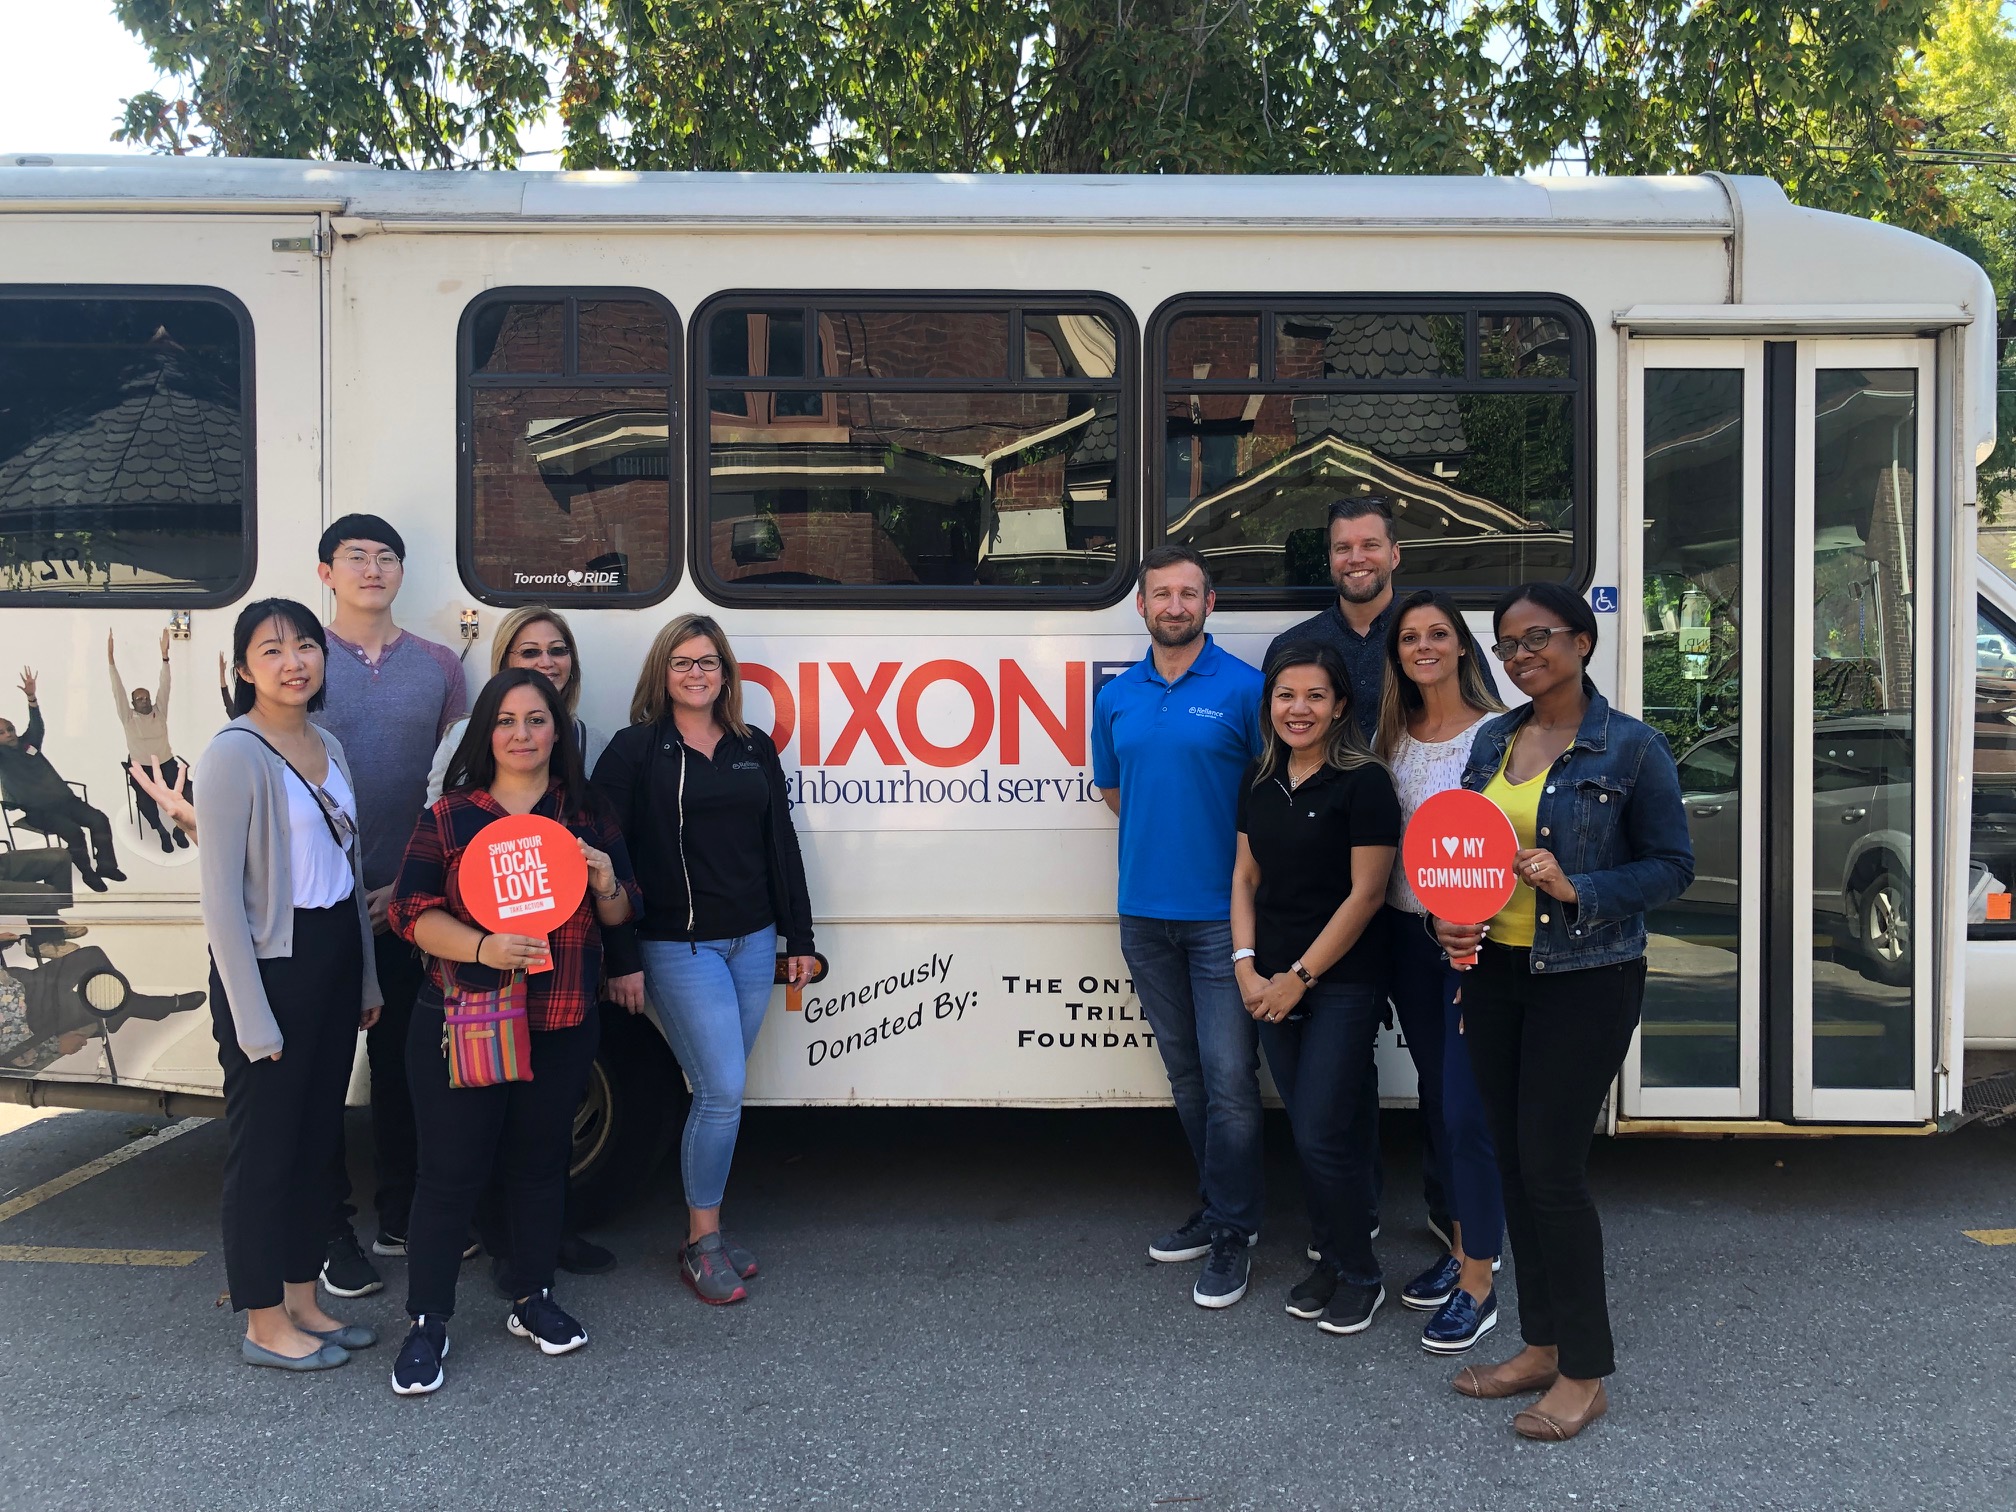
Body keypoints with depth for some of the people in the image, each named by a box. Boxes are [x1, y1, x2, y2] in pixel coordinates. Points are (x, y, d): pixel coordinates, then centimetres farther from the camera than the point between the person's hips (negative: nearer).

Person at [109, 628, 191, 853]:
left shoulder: (160, 713, 5)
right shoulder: (128, 718, 0)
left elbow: (164, 687, -2)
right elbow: (117, 690, -8)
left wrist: (164, 655, -12)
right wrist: (111, 657, -16)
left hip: (166, 765, 1)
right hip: (141, 768, -1)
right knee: (144, 800, -23)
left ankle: (179, 829, 5)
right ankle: (162, 832, -2)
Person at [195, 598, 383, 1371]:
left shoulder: (328, 747, 9)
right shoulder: (234, 755, -13)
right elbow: (221, 896, -15)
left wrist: (366, 977, 15)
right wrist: (252, 1016, -16)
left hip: (334, 958, 8)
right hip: (269, 963, -7)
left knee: (317, 1138, 15)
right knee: (263, 1146, 4)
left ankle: (303, 1301, 28)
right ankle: (264, 1323, 17)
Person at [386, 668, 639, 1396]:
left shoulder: (588, 815, 7)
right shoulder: (449, 816, 0)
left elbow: (620, 916, 11)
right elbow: (412, 911, -5)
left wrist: (606, 884, -12)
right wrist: (483, 947, -21)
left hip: (563, 1028, 3)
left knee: (539, 1162, 14)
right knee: (451, 1171, 1)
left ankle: (534, 1300, 30)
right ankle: (427, 1323, 15)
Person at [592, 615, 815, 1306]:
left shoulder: (755, 749, 11)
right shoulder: (634, 751, -3)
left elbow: (781, 846, 13)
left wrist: (799, 938, 10)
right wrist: (622, 959, -11)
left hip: (752, 941, 5)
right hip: (676, 948, -4)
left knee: (721, 1091, 10)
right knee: (722, 1091, -8)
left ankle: (706, 1228, 23)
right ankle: (701, 1242, 9)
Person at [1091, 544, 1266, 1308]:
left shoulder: (1244, 688, -5)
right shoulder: (1116, 697, 9)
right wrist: (1163, 832, 7)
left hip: (1221, 912, -5)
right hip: (1145, 912, 5)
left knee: (1229, 1078, -4)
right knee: (1185, 1073, 15)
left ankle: (1231, 1231, 10)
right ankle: (1222, 1205, 30)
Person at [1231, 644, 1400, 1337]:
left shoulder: (1363, 781, -12)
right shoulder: (1260, 779, 7)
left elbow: (1365, 894, -14)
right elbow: (1247, 875, 11)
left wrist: (1299, 977, -12)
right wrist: (1247, 966, -1)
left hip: (1342, 983, -6)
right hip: (1272, 982, 6)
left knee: (1323, 1135, -5)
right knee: (1305, 1129, 12)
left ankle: (1361, 1276, 16)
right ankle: (1333, 1258, 29)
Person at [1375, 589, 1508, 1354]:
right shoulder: (1394, 734, 9)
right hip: (1409, 932, 7)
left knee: (1469, 1108, -5)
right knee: (1435, 1095, 16)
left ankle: (1478, 1285, 8)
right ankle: (1463, 1245, 33)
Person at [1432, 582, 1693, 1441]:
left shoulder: (1631, 749, -8)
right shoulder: (1492, 741, 9)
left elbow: (1672, 866, -6)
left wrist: (1576, 889, -19)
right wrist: (1450, 917, -3)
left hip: (1585, 980, -6)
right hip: (1493, 971, 6)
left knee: (1551, 1166, -5)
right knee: (1513, 1161, 11)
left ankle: (1585, 1375, 12)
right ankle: (1542, 1346, 27)